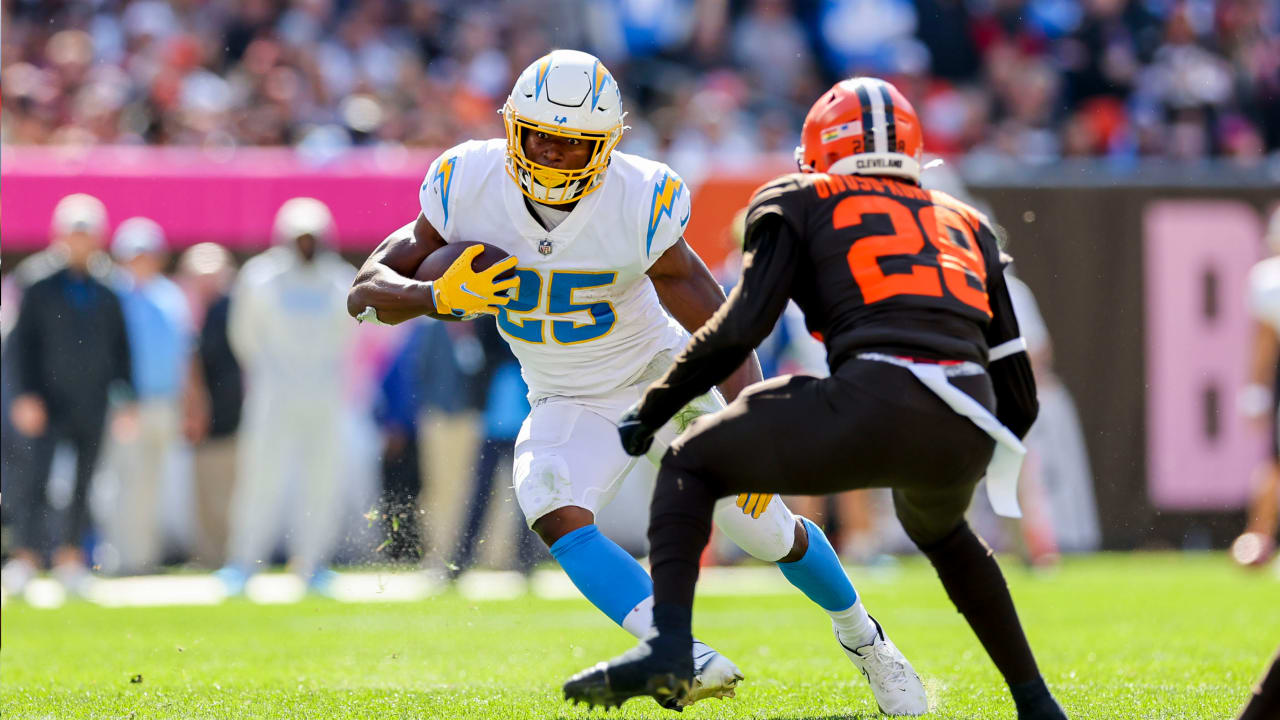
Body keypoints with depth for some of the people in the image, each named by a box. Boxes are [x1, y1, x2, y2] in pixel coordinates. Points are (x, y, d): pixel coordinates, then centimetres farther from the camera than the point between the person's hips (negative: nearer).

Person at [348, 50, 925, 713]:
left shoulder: (638, 205, -26)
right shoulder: (469, 183, -19)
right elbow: (366, 293, -16)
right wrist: (441, 298, -36)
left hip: (664, 377, -1)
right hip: (570, 406, 2)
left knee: (767, 529, 2)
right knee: (552, 508, -30)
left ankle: (861, 636, 33)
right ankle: (688, 658, -37)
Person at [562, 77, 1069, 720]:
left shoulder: (803, 203, 17)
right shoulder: (965, 225, 30)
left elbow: (742, 326, 5)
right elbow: (1016, 382, 28)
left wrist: (650, 411, 15)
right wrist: (993, 455, 46)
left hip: (878, 406, -5)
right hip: (968, 435, 5)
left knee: (691, 466, 14)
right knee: (939, 530, 39)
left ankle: (668, 646, -7)